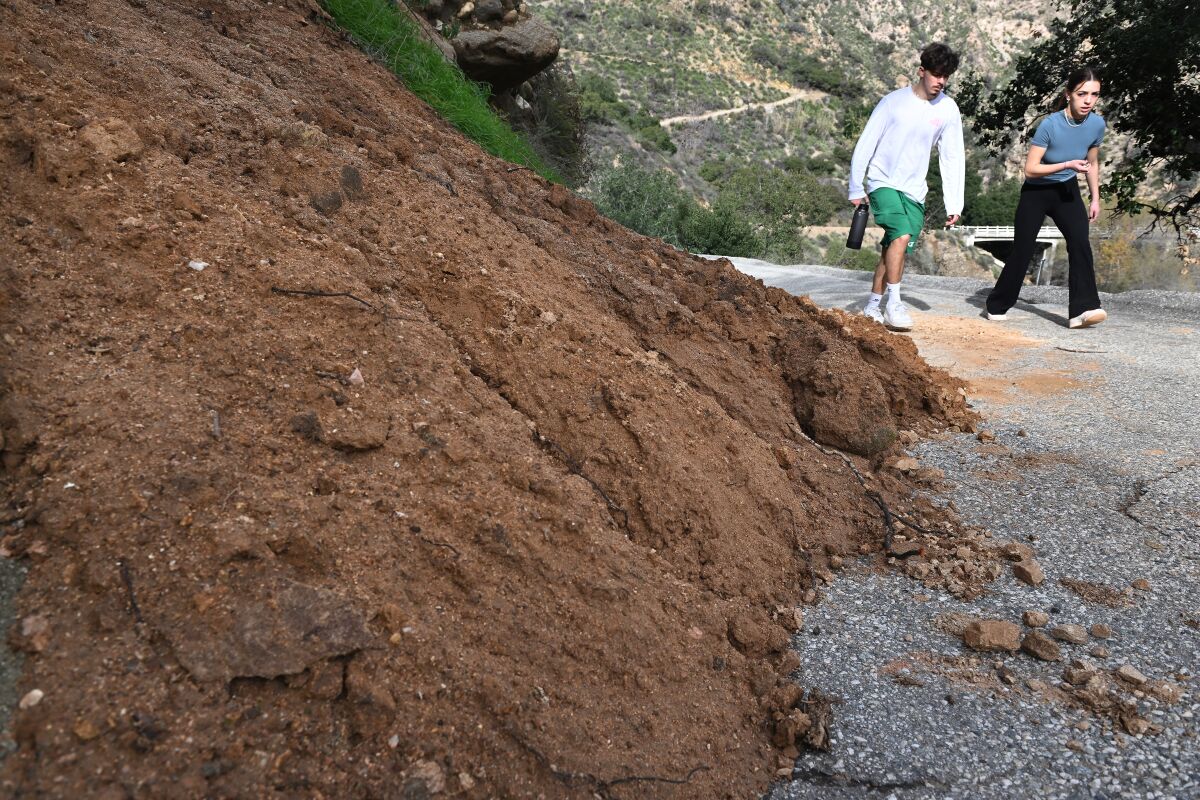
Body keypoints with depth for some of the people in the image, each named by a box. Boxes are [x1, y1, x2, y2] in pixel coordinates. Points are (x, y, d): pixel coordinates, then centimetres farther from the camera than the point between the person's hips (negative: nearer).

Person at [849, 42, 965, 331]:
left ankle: (873, 308, 16)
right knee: (902, 235, -24)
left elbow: (952, 158, 5)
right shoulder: (894, 101, -6)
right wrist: (856, 189, -3)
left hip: (914, 190, 4)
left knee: (895, 248, 3)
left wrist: (954, 204, -1)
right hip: (883, 182, -4)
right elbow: (865, 145, -2)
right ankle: (893, 304, -16)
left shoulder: (948, 109, 2)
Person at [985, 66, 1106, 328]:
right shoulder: (1051, 124, -24)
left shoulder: (1097, 124, -9)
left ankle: (1083, 309, -23)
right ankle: (997, 306, 17)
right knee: (1022, 252, -2)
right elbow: (1030, 169, -22)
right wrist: (1067, 164, -31)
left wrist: (1095, 199, 7)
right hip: (1036, 192, -3)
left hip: (1067, 191, 3)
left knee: (1080, 242, -19)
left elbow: (1092, 164, 8)